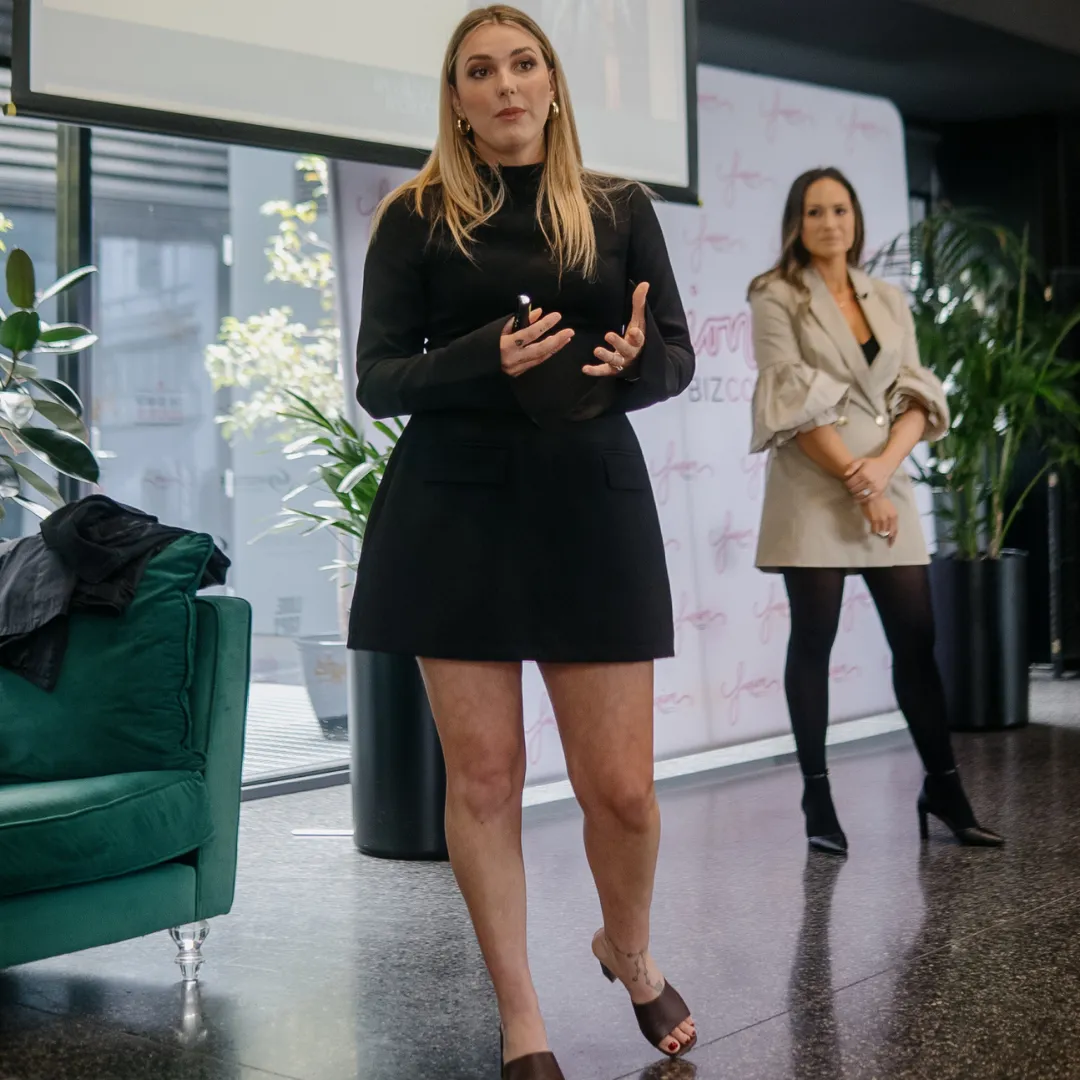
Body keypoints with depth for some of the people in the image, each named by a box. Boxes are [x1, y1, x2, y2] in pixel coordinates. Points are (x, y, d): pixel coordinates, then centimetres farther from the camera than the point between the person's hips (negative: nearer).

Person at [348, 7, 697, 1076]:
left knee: (620, 785, 0)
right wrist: (487, 358, -19)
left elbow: (679, 357, 9)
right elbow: (378, 379, -1)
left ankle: (628, 950, 32)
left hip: (593, 503, 1)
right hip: (457, 508, 0)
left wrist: (636, 358, -15)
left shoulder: (619, 210, 9)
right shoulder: (416, 218, 4)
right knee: (483, 775, 2)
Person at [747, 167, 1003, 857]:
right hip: (815, 489, -4)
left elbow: (919, 396, 8)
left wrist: (884, 464, -10)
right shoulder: (777, 299, -1)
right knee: (814, 642, 0)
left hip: (888, 485, 4)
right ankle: (818, 798, 8)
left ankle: (944, 788, 14)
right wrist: (856, 485, -13)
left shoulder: (890, 301, 14)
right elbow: (795, 407, -9)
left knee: (917, 639, 4)